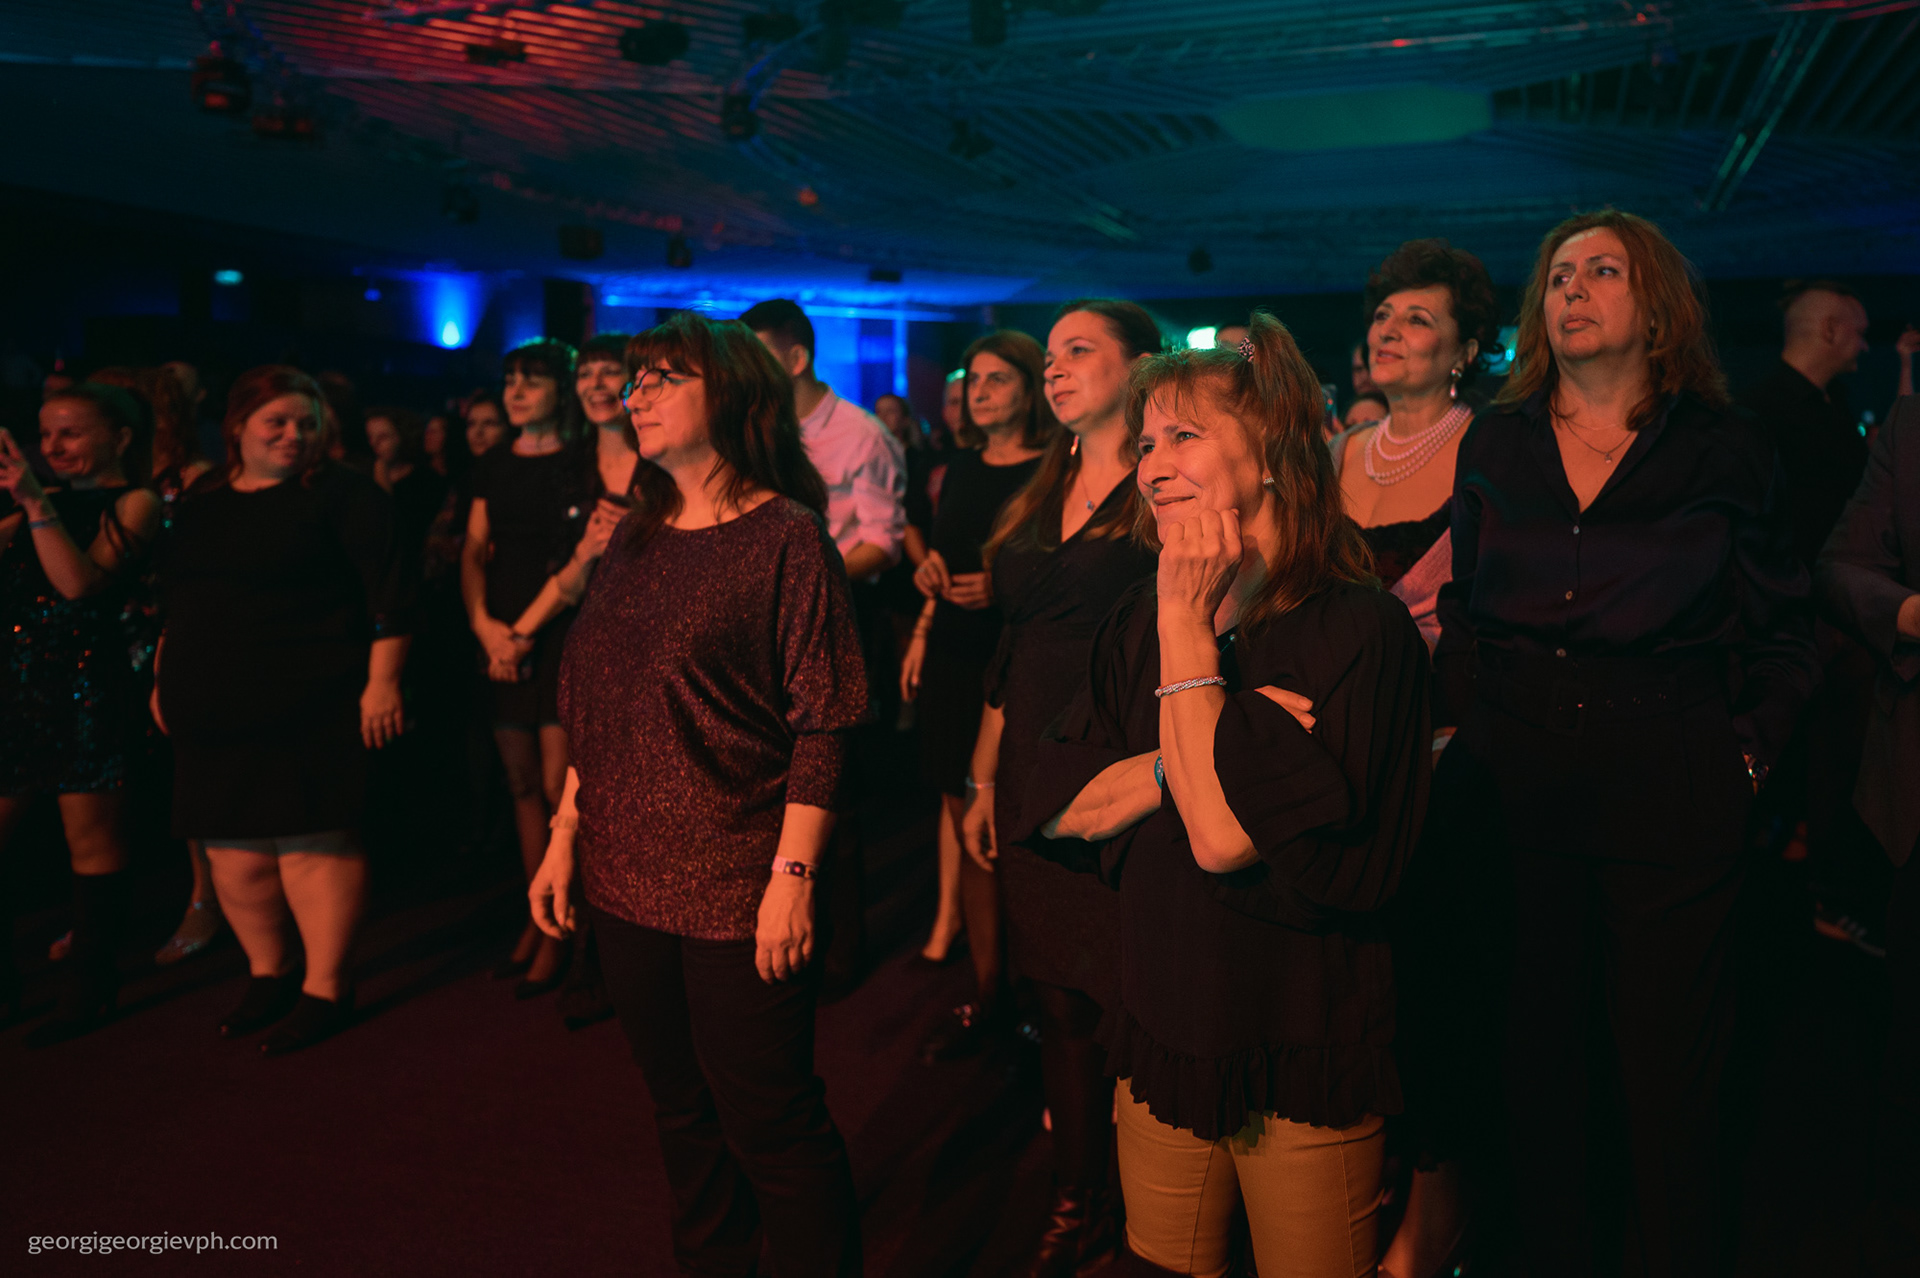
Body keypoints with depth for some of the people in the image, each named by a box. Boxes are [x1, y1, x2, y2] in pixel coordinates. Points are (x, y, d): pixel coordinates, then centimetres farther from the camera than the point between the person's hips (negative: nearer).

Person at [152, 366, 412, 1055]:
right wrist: (164, 679, 21)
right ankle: (268, 972, 28)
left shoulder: (343, 495, -4)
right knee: (231, 849, 10)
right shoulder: (201, 503, 15)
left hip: (306, 708, -6)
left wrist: (383, 680, -17)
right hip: (212, 713, 6)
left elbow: (388, 592, -11)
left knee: (312, 842, -3)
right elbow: (174, 603, 23)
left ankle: (325, 988, 8)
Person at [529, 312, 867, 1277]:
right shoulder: (637, 536, 11)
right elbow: (592, 710, 15)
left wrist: (794, 876, -18)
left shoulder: (785, 537, -9)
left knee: (768, 1122, 3)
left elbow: (822, 721, -13)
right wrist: (564, 838, 10)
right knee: (681, 1112, 18)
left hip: (738, 889, -6)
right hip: (629, 881, 6)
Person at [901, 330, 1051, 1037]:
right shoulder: (961, 469, 14)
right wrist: (922, 633, 13)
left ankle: (997, 986, 8)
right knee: (959, 804, 9)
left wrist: (1004, 590, -20)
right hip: (952, 655, 7)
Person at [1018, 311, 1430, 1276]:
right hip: (1161, 1034, 5)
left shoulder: (1362, 629, -17)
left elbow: (1226, 834, -26)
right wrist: (1201, 751, -19)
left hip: (1303, 1065, -5)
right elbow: (1058, 807, -4)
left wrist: (1190, 621, -19)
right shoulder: (1140, 623, 3)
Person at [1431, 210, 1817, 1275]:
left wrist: (1746, 753, -2)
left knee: (1668, 1065, 7)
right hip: (1513, 785, 2)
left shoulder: (1721, 452, 2)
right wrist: (1469, 726, 5)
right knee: (1534, 1048, 11)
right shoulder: (1493, 446, 8)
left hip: (1671, 789, -2)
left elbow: (1782, 635, 7)